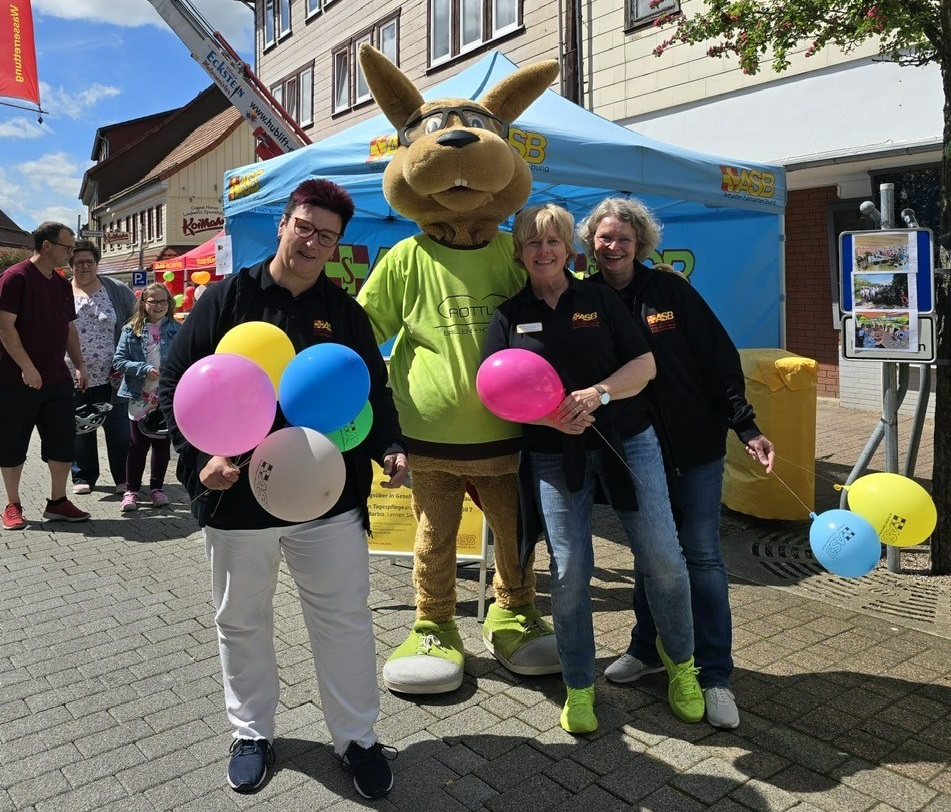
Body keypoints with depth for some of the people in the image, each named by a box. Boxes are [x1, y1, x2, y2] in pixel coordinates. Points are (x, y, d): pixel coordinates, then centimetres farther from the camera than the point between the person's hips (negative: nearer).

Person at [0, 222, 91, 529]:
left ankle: (57, 501, 17)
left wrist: (79, 365, 10)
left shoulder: (62, 284, 12)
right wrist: (27, 367, -20)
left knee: (64, 441, 6)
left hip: (57, 380, 6)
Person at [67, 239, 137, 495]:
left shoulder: (117, 291, 2)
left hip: (110, 376, -1)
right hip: (73, 378, 1)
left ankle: (123, 477, 15)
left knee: (118, 428, 4)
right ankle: (83, 476, 25)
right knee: (81, 430, 11)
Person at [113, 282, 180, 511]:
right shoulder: (131, 330, 1)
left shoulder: (177, 330, 1)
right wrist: (145, 370, -14)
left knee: (162, 444, 11)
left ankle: (157, 488, 24)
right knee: (137, 445, 6)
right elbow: (118, 361, -2)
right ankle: (131, 490, 17)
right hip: (140, 398, 0)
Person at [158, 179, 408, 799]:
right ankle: (253, 732, 39)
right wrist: (199, 457, -13)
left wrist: (389, 447, -7)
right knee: (242, 622, 16)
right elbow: (176, 382, -1)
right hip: (236, 495, 0)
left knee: (345, 620, 7)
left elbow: (375, 391, 11)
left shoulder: (346, 312, 5)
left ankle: (358, 737, 27)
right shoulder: (228, 298, -1)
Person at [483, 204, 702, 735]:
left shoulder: (600, 300, 7)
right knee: (570, 572, -1)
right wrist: (548, 416, -16)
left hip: (626, 441, 1)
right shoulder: (510, 316, 7)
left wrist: (597, 394, -17)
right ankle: (579, 687, 20)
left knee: (664, 559, 1)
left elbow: (645, 364, 1)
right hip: (554, 455, 0)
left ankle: (680, 660, 29)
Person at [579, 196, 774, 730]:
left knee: (703, 555, 2)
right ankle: (649, 649, 32)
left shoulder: (671, 291, -4)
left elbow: (720, 361, -5)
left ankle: (715, 675, 14)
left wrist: (747, 428, -11)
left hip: (696, 447, -1)